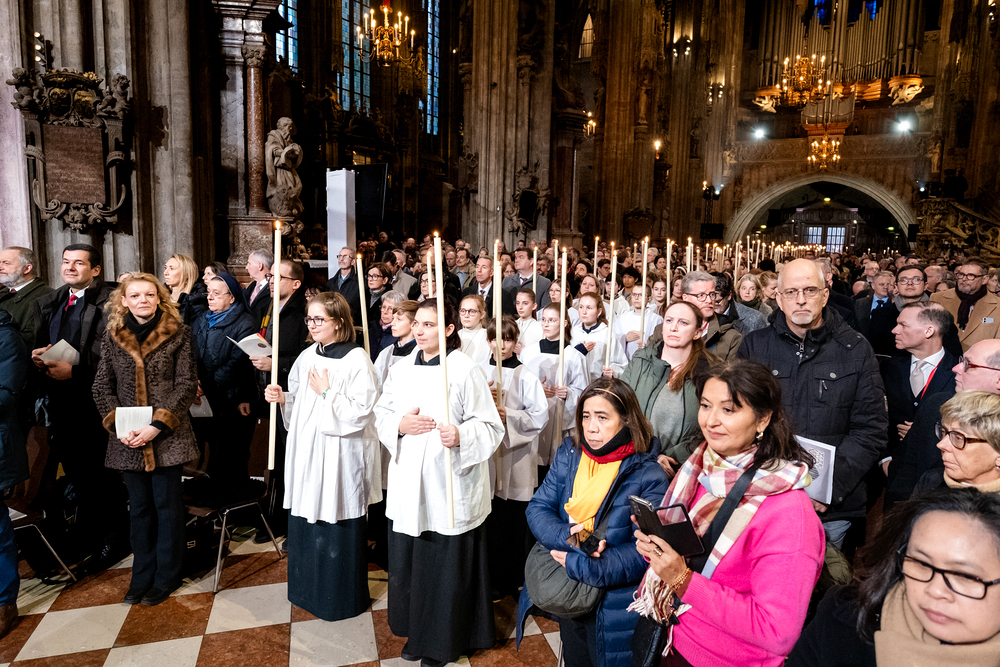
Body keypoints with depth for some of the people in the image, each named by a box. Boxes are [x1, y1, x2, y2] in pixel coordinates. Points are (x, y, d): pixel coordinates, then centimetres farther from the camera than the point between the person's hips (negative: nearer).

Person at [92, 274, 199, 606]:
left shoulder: (178, 334, -4)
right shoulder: (113, 337, 7)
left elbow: (187, 385, -7)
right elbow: (102, 387, 8)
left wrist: (158, 425, -14)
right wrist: (118, 424, -6)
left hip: (167, 435, -3)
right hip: (128, 438, 3)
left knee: (168, 505, 6)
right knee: (139, 507, 14)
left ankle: (166, 577, 21)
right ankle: (142, 575, 28)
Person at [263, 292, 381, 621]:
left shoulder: (357, 359, -12)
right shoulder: (307, 357, 9)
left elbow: (360, 412, -17)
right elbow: (298, 405, 17)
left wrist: (326, 393, -17)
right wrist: (282, 398, -2)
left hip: (339, 456, -7)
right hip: (306, 451, 7)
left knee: (338, 526, 3)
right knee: (305, 520, 15)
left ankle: (343, 597, 22)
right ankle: (309, 589, 35)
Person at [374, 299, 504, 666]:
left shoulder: (467, 370, -9)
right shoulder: (401, 368, 8)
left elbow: (490, 426, -9)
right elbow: (381, 414, 12)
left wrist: (460, 435, -28)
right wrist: (400, 425, -9)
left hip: (451, 484, -5)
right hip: (408, 484, 5)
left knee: (449, 564, 6)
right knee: (408, 560, 13)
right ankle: (418, 631, 35)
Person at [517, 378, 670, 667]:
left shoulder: (649, 477, -18)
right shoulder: (568, 456, -3)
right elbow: (537, 509, -5)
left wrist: (577, 565, -23)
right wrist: (566, 536, -25)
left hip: (614, 608, -4)